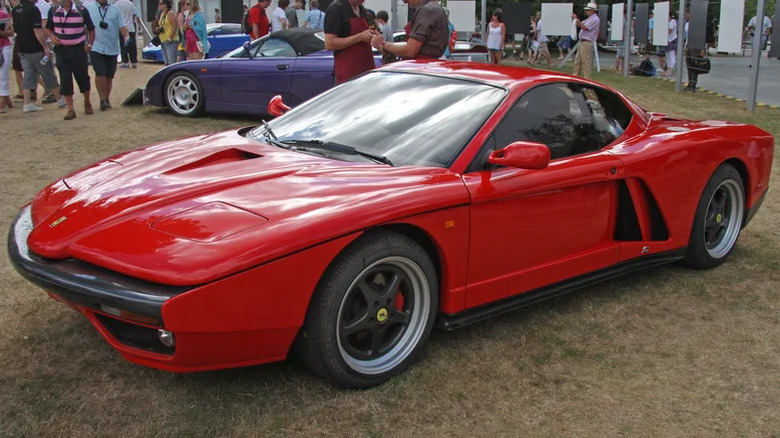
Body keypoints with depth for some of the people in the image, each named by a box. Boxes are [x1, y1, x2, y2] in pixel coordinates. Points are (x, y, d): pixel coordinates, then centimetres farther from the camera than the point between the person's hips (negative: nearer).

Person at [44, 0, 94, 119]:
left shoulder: (81, 11, -3)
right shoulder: (54, 11, 4)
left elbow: (91, 29, 6)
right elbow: (48, 28, 16)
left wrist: (89, 44, -5)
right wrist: (51, 36, -6)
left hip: (78, 49, -2)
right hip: (61, 50, 2)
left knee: (83, 77, 7)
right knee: (65, 79, -3)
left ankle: (87, 103, 31)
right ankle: (70, 109, 1)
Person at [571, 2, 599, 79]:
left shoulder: (594, 19, -12)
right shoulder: (590, 19, 20)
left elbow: (584, 27, -18)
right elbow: (580, 25, 19)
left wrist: (576, 19, -13)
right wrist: (575, 19, 5)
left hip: (587, 43, -10)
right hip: (583, 42, 10)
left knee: (586, 61, -8)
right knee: (577, 60, 13)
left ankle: (587, 78, -5)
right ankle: (576, 76, 19)